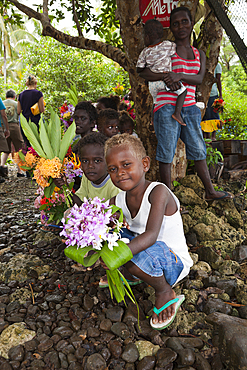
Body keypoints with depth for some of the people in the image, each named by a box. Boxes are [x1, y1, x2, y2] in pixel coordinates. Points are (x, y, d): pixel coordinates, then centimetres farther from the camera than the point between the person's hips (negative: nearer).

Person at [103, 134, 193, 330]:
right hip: (144, 252, 6)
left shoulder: (158, 192, -25)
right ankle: (128, 276, 15)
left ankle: (165, 293, -5)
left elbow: (151, 235, -37)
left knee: (142, 254, -38)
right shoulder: (118, 201, -7)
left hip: (174, 263, -6)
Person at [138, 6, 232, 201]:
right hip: (167, 106, -5)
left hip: (189, 107, 5)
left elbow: (199, 79, -1)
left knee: (199, 150, 11)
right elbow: (144, 72, -5)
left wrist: (180, 75, -20)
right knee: (167, 152, -2)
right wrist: (165, 76, -22)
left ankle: (210, 192, 23)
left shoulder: (199, 54, 17)